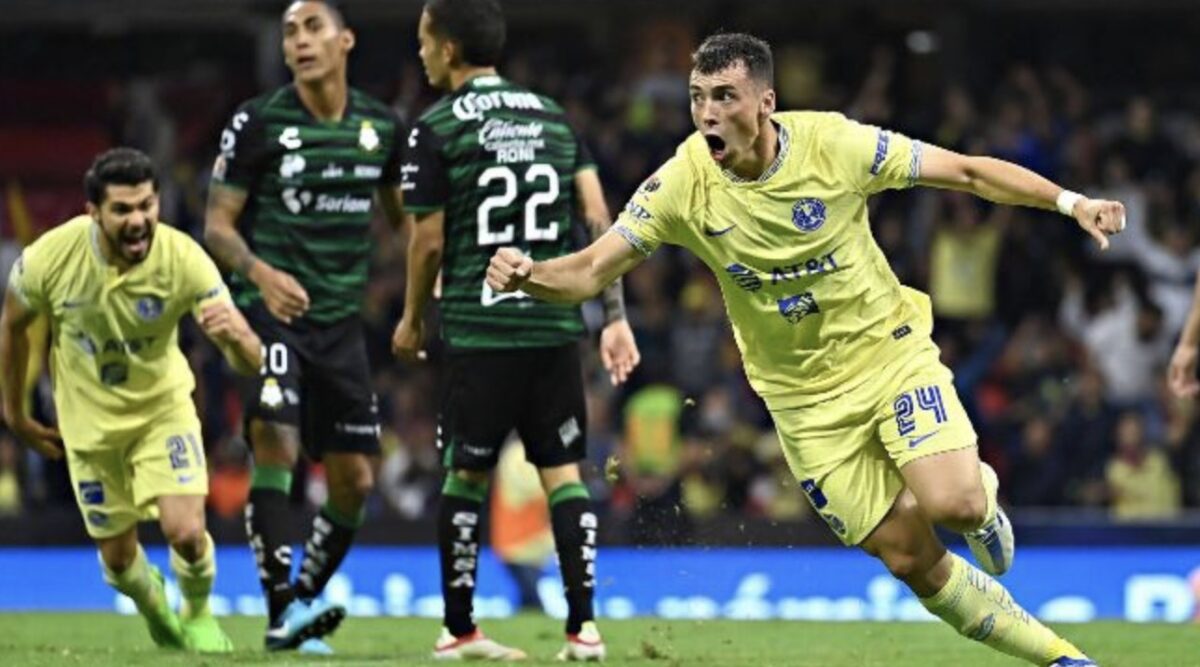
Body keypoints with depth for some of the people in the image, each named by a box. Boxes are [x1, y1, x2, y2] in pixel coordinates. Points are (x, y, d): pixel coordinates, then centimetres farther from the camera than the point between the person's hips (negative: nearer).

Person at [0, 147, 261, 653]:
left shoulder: (183, 259, -27)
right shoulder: (49, 258, -25)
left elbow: (249, 363, -29)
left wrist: (235, 335, -53)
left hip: (163, 407, -1)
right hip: (89, 420, 1)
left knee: (186, 532, -16)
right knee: (117, 555, 8)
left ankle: (198, 616, 18)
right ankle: (156, 612, 44)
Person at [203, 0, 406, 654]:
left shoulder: (381, 125, 6)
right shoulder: (257, 122, -6)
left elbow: (403, 215, 21)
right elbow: (217, 223, -5)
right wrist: (259, 272, -25)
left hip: (339, 319, 5)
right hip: (269, 309, -5)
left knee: (355, 479, 4)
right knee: (276, 446, -22)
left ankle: (303, 600, 22)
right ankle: (282, 612, -20)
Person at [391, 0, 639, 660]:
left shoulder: (436, 128, -3)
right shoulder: (552, 115, 11)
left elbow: (429, 241, -2)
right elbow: (598, 218, 7)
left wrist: (412, 320, 14)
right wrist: (614, 316, 9)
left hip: (479, 330, -3)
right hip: (555, 322, 4)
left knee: (465, 475, 7)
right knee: (563, 470, 6)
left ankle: (459, 628, 12)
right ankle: (582, 625, -3)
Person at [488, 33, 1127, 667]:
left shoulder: (834, 144, -17)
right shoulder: (682, 185, -15)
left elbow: (967, 171, -9)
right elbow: (591, 270, -15)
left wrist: (1071, 201, -16)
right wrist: (525, 274, -36)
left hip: (890, 352, -1)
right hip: (805, 398, 1)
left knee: (954, 504, -25)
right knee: (911, 560, -3)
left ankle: (983, 499, 14)